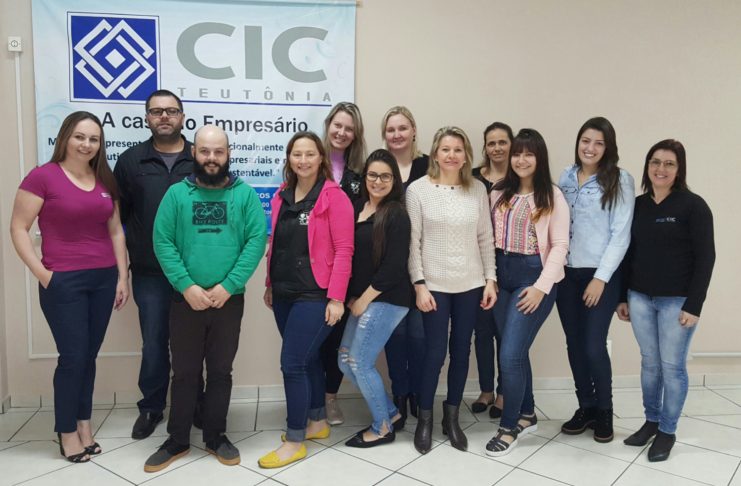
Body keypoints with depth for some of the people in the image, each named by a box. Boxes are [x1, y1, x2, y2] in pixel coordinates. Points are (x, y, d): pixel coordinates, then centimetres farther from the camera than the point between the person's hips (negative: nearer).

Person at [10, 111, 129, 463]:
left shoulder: (105, 181, 9)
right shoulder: (43, 177, -7)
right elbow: (18, 229, -6)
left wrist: (123, 277, 8)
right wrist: (41, 274, -12)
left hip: (103, 279, 5)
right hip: (63, 282, -5)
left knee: (89, 355, 11)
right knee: (73, 357, 1)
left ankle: (84, 425, 25)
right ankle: (67, 432, 20)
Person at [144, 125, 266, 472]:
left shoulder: (245, 194, 0)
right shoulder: (177, 193, 1)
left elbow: (256, 241, -7)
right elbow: (162, 242, -4)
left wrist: (227, 286, -14)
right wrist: (187, 286, -14)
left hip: (229, 300, 0)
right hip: (185, 300, 0)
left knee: (220, 371, 12)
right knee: (184, 372, 11)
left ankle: (216, 437, 28)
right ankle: (177, 440, 26)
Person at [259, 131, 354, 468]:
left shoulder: (334, 196, -9)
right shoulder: (281, 196, 10)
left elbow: (343, 250, -13)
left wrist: (336, 298, -16)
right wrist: (270, 284, 16)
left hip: (315, 295, -6)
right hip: (284, 294, 6)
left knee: (292, 363, -5)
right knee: (307, 359, 16)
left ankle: (294, 442, 9)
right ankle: (317, 422, 34)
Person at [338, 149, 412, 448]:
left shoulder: (396, 215, -12)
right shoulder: (357, 207, 9)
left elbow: (394, 265, -16)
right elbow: (349, 255, 11)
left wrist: (364, 299, -11)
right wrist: (351, 297, 4)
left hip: (386, 300, -8)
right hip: (361, 299, 8)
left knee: (360, 364, -3)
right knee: (345, 361, 11)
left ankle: (383, 428, 19)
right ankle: (392, 414, 27)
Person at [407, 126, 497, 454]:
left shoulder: (477, 189, 5)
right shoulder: (418, 189, -5)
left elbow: (485, 238, 7)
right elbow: (413, 241, -6)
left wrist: (490, 279, 3)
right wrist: (419, 284, -10)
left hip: (470, 285, 3)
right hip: (434, 285, -3)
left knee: (461, 351, 11)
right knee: (435, 353, 2)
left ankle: (452, 417, 28)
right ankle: (424, 419, 21)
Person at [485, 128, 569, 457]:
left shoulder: (552, 196, -5)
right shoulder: (499, 193, 9)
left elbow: (560, 245, -8)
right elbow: (489, 237, 9)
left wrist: (541, 287, -14)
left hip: (533, 277, -5)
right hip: (502, 276, 5)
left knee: (510, 355, -8)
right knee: (516, 351, 13)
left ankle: (508, 428, 9)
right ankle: (527, 415, 32)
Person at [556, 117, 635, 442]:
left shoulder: (620, 180, -5)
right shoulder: (565, 177, 7)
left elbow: (621, 234, -9)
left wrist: (600, 277, -13)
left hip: (601, 274, -4)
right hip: (566, 272, 4)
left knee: (594, 347, -5)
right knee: (574, 344, 10)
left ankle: (604, 412, 19)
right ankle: (586, 407, 27)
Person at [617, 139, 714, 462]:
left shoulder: (693, 205, -7)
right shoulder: (637, 205, 6)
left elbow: (705, 257, -9)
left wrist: (694, 305, -14)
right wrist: (623, 296, 9)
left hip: (677, 300, -4)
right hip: (640, 298, 4)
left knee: (672, 365, 4)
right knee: (649, 362, 13)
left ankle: (667, 431, 19)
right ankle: (651, 421, 28)